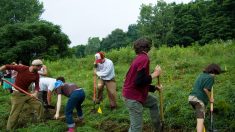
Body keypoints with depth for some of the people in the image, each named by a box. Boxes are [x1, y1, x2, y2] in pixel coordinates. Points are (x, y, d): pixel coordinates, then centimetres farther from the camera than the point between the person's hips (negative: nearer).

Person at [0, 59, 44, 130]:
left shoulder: (36, 75, -3)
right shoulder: (22, 68, -20)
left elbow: (37, 86, 2)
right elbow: (7, 66, -16)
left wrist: (35, 93, -17)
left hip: (27, 94, 6)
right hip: (18, 94, -6)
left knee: (39, 105, 7)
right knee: (15, 114, -4)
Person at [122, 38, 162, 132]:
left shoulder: (139, 58, 11)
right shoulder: (144, 59, -18)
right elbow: (140, 81, -24)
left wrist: (155, 88, 23)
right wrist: (155, 74, -13)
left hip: (133, 93, 10)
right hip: (133, 97, -10)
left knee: (153, 102, 29)